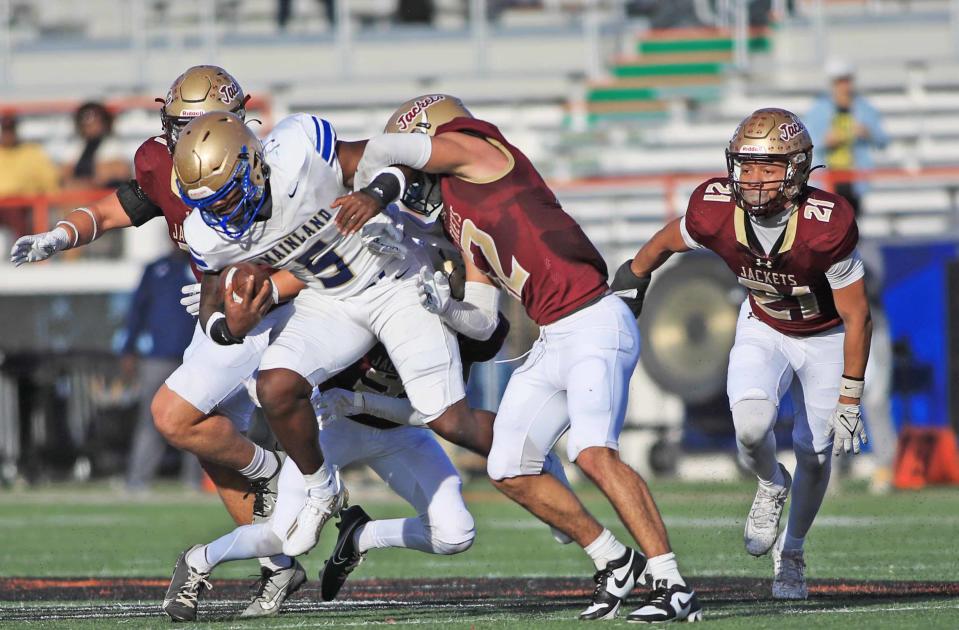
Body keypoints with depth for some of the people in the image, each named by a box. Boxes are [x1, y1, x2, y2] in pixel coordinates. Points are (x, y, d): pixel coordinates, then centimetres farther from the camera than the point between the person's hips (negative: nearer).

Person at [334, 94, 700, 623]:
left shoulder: (471, 151, 0)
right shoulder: (461, 226, 23)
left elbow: (385, 147, -4)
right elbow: (480, 317, 21)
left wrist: (367, 197, 16)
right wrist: (438, 303, 1)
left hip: (592, 324, -10)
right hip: (551, 340, 10)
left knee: (594, 454, -24)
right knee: (510, 473, 10)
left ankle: (673, 587, -24)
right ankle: (614, 563, 20)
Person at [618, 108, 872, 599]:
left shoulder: (826, 227, -35)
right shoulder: (715, 213, -28)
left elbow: (857, 317, -24)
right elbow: (667, 242, -2)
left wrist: (849, 402, -20)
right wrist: (632, 278, 15)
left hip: (826, 338, -1)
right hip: (763, 329, 1)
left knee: (814, 457, 3)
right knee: (751, 424, -25)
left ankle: (789, 554, 31)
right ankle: (771, 486, 11)